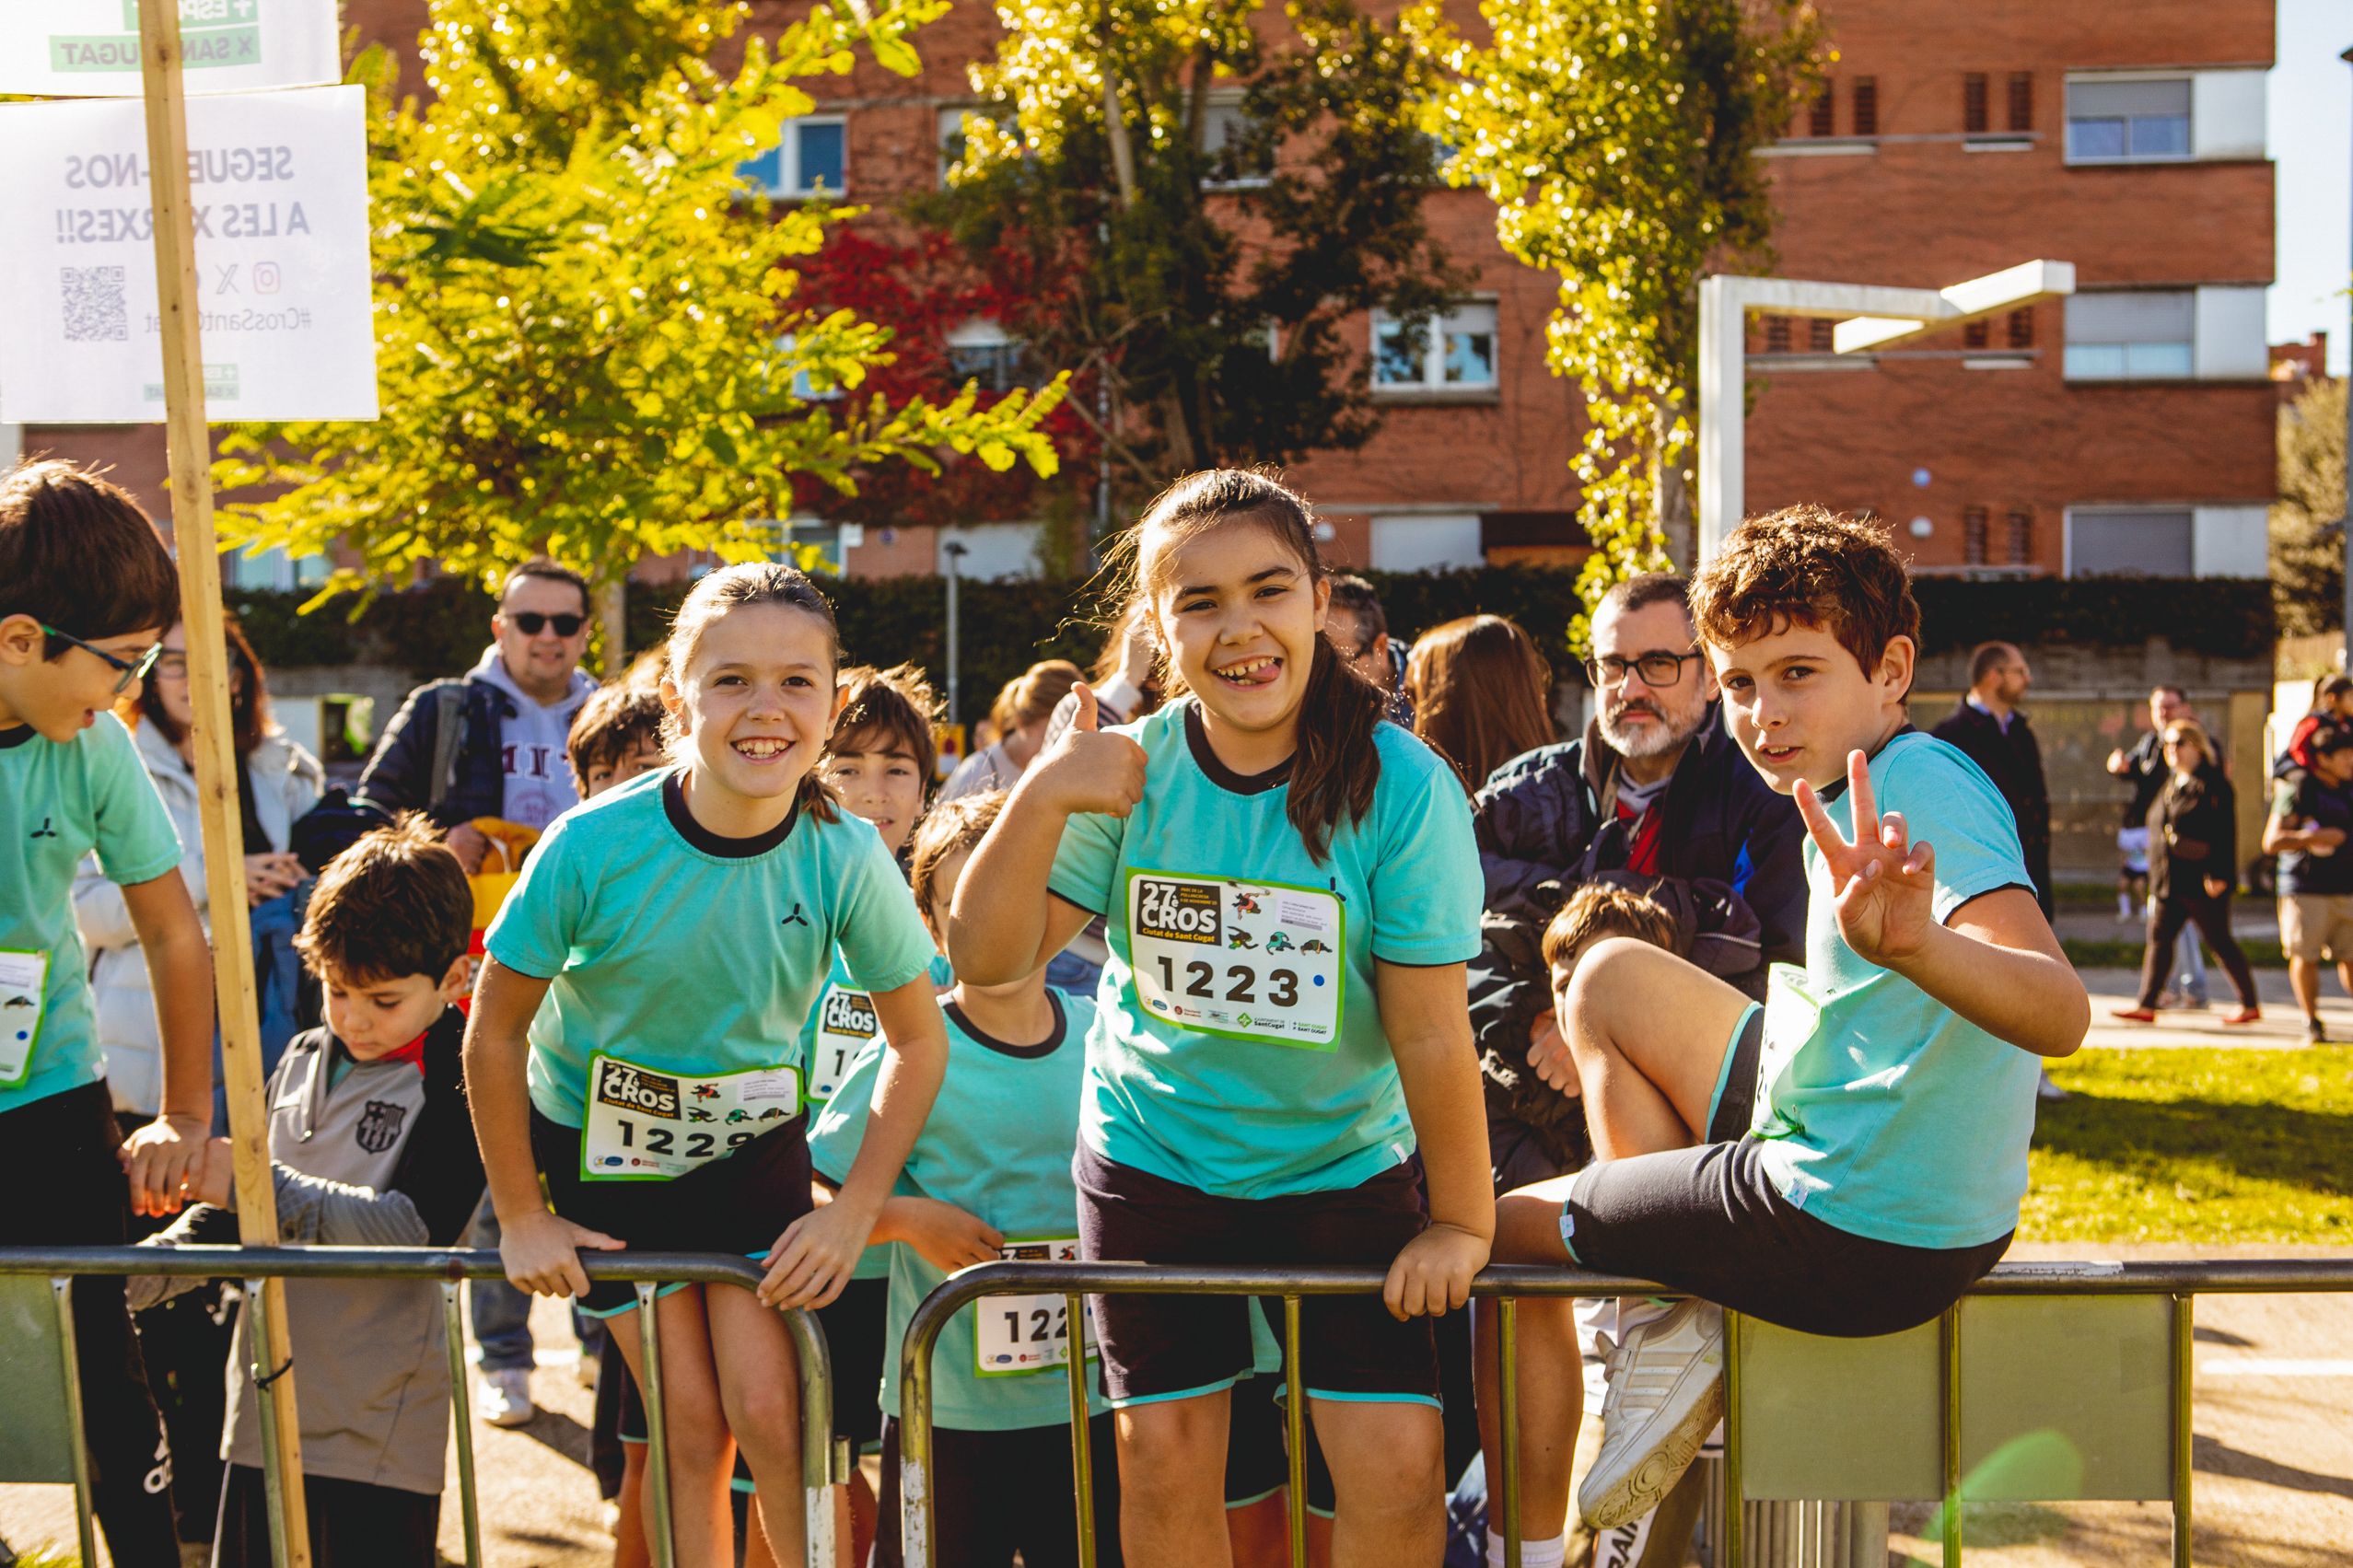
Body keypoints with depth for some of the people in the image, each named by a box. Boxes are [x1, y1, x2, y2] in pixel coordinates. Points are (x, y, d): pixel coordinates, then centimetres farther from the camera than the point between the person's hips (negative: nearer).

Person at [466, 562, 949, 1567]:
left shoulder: (846, 859, -22)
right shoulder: (593, 847, -27)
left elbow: (918, 1042, -7)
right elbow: (494, 1033, -13)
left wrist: (854, 1214, -11)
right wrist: (522, 1220, -8)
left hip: (754, 1145, 1)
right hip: (602, 1150, -1)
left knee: (771, 1412, -8)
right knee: (691, 1424, 0)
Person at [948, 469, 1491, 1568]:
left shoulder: (1401, 788, -21)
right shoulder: (1132, 773, -12)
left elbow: (1430, 1032, -17)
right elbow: (990, 961, -15)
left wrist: (1460, 1221, -10)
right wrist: (1039, 803, -28)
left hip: (1345, 1166, -2)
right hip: (1152, 1156, 2)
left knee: (1397, 1466, -8)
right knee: (1165, 1457, 4)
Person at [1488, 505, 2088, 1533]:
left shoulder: (1923, 790, -21)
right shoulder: (1866, 785, 9)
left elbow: (2060, 1016, -36)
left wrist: (1914, 943, -57)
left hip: (1856, 1240, -10)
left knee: (1488, 1235, 5)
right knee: (1614, 978, 22)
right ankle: (1663, 1317, 13)